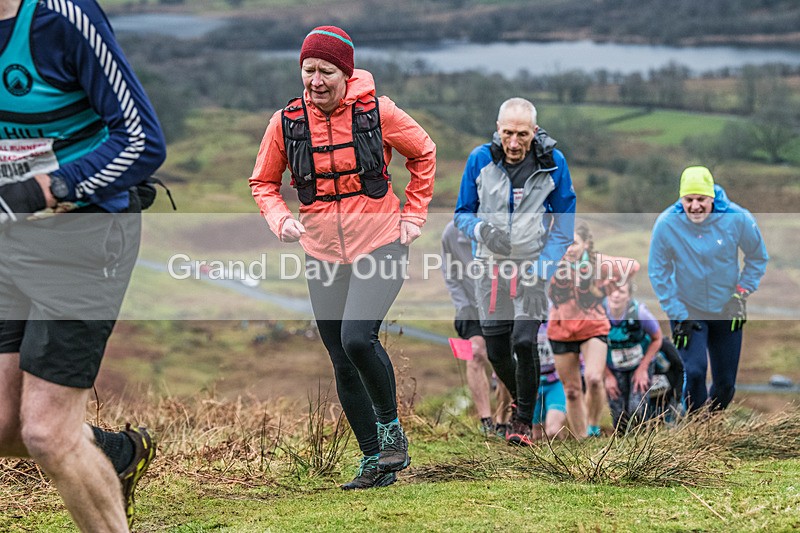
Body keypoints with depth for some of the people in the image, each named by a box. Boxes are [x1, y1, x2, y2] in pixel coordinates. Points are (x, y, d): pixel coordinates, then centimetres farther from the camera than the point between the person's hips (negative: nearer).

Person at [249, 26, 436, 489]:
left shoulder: (376, 111, -8)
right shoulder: (287, 122, -3)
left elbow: (423, 154, 9)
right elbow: (264, 182, 12)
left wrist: (414, 215, 5)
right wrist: (280, 219, -7)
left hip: (380, 246, -4)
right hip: (324, 255, 4)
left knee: (357, 338, -24)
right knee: (343, 364, 6)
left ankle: (391, 426, 0)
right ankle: (374, 459, 19)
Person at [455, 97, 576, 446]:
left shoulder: (553, 163, -8)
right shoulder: (480, 160, -6)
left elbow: (564, 222, -1)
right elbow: (463, 213, 4)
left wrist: (542, 266, -12)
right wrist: (481, 230, -20)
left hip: (533, 265, -2)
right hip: (491, 267, 2)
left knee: (524, 341, -16)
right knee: (496, 351, 4)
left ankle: (524, 421, 3)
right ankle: (519, 399, 36)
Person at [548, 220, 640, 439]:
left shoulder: (598, 263, -14)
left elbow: (633, 266, -2)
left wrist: (606, 288, -1)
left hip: (593, 328, -2)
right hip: (561, 331, 2)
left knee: (593, 379, -25)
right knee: (572, 392, 6)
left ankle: (593, 428, -3)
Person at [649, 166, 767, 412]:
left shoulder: (738, 219, -17)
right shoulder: (666, 224, -19)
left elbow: (757, 258, 2)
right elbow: (658, 272, -7)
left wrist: (741, 294, -5)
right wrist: (677, 315, -11)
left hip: (727, 311, 2)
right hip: (686, 310, -2)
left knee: (725, 382, 9)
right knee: (694, 371, -19)